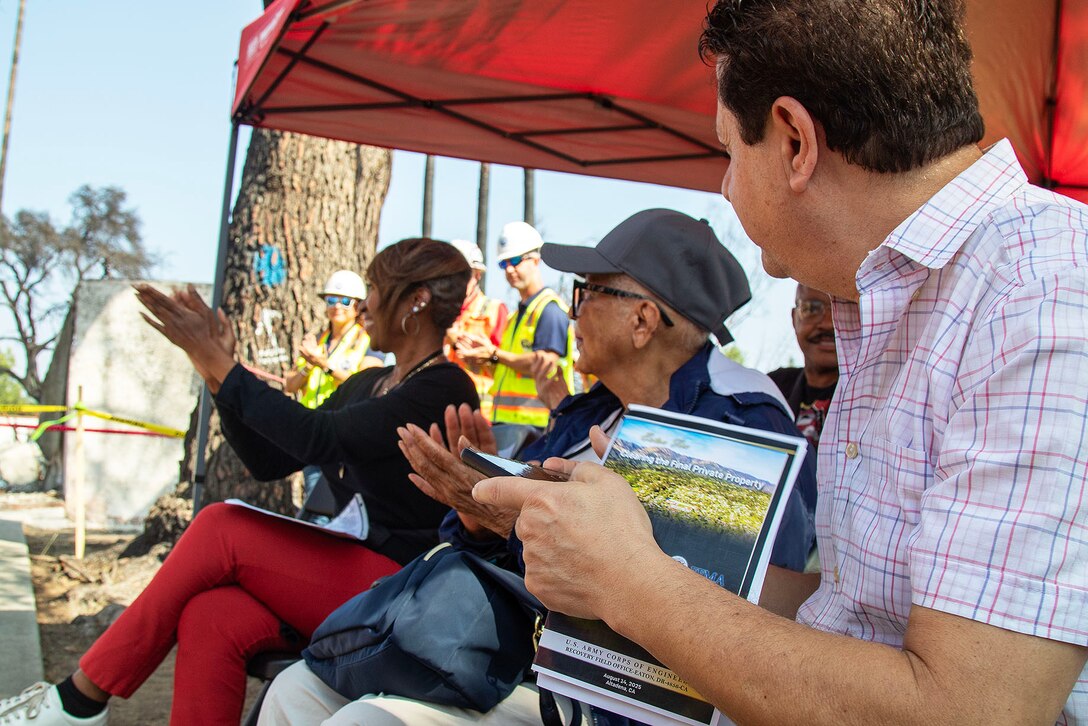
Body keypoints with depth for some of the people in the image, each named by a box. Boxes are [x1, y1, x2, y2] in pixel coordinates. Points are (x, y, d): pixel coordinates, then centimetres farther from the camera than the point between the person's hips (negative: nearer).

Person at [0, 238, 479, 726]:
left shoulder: (445, 390, -10)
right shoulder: (364, 385, 18)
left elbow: (320, 440, -22)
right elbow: (269, 461, 17)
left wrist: (217, 362, -17)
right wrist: (216, 369, 6)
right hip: (337, 581, 7)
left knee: (220, 528, -19)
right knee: (211, 618, -21)